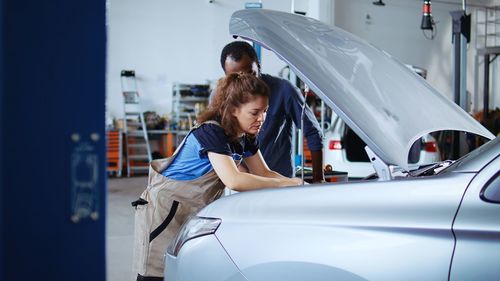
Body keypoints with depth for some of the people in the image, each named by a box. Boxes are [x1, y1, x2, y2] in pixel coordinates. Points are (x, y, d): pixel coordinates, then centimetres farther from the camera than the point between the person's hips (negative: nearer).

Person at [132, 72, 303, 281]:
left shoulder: (246, 137, 4)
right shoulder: (210, 132, -24)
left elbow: (264, 174, 11)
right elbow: (233, 180, -35)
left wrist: (297, 184, -7)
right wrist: (286, 183, -30)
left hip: (196, 213, 8)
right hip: (165, 210, -8)